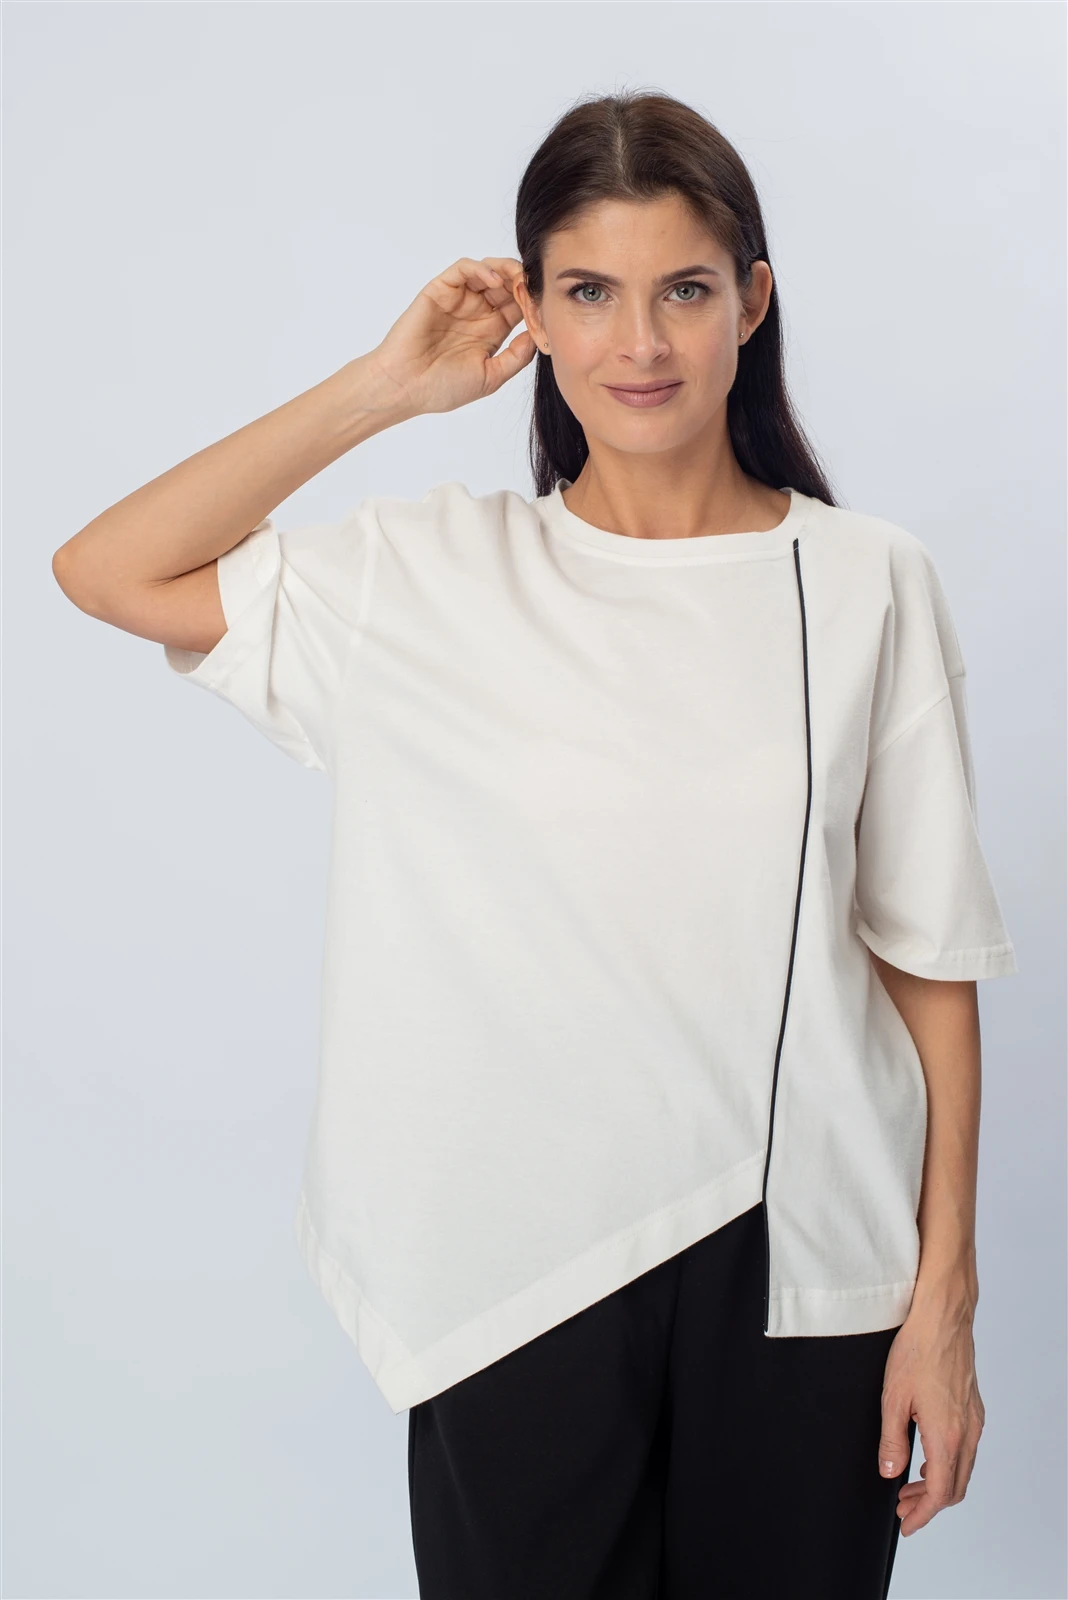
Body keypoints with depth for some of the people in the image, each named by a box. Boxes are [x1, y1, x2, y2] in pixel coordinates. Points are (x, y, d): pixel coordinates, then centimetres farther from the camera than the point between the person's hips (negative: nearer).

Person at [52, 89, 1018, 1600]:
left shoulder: (866, 585, -3)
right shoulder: (434, 576, -1)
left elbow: (928, 953, -2)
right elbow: (106, 572, -6)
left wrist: (944, 1296, -2)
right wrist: (386, 386, -6)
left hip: (799, 1264, 0)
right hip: (515, 1263, 0)